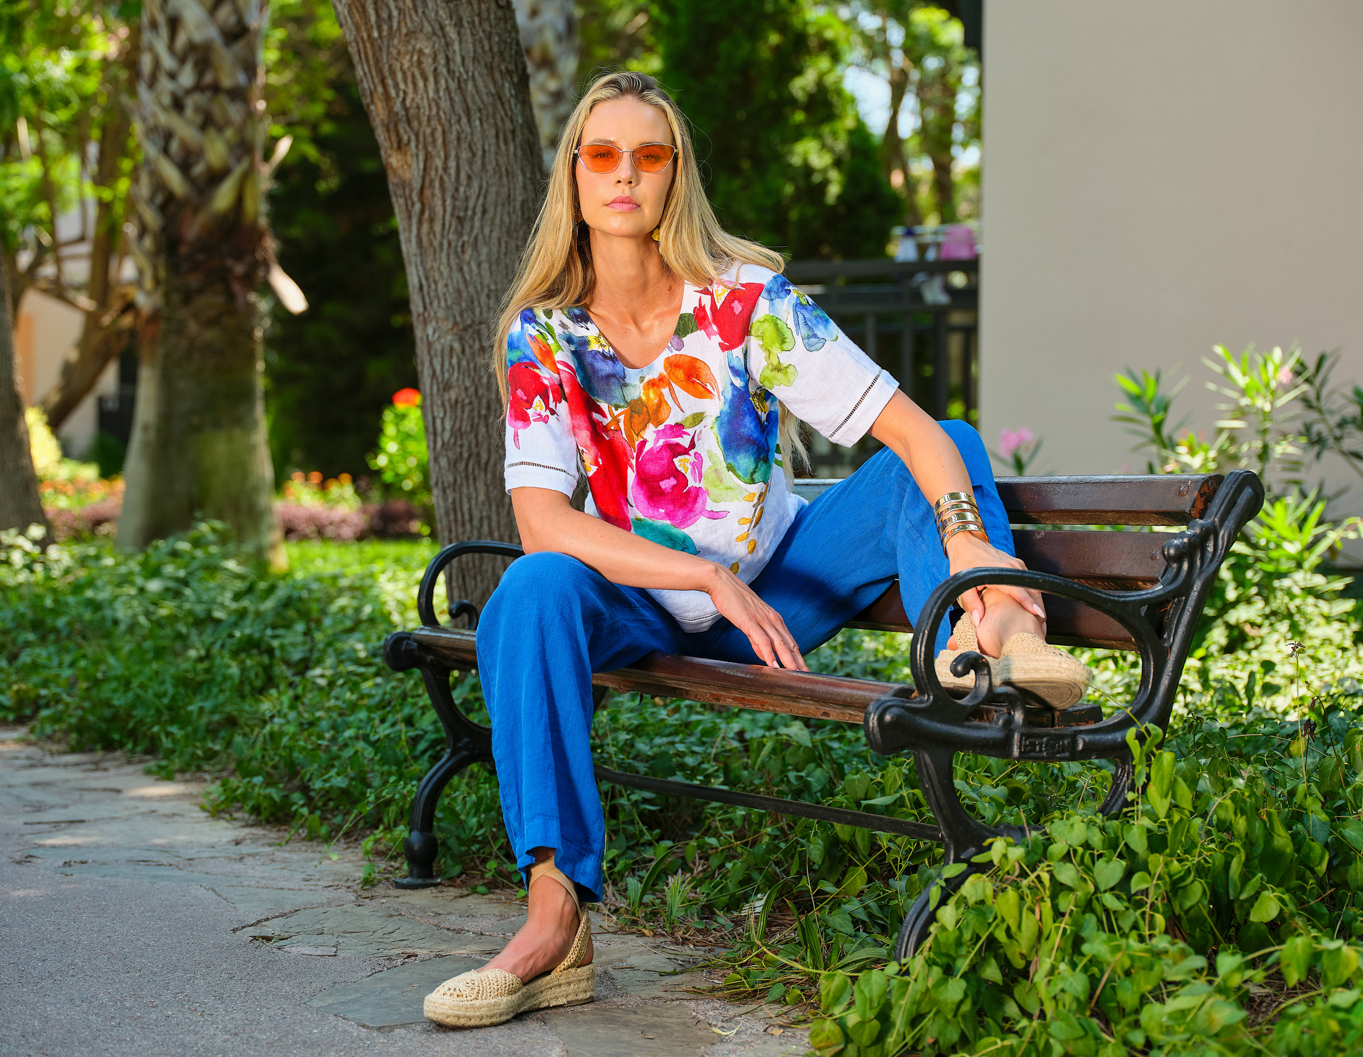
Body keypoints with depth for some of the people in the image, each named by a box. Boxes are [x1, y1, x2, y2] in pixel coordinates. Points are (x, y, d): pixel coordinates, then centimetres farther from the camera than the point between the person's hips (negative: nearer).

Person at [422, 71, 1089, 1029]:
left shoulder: (748, 301, -11)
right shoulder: (542, 332, -9)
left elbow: (908, 425, -17)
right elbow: (544, 520, -20)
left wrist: (966, 537, -38)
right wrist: (712, 580, -31)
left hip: (776, 585, 1)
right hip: (644, 608, 0)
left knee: (950, 448, -16)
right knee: (534, 592, -33)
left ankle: (984, 646, -46)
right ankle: (555, 921, -37)